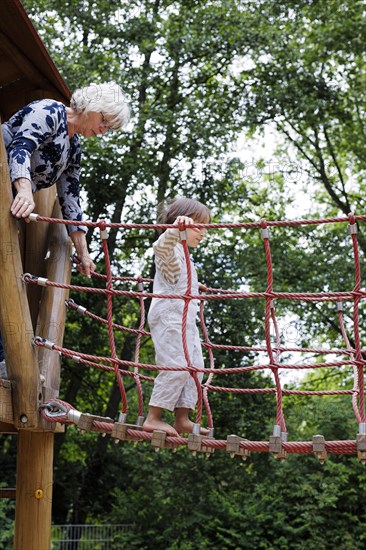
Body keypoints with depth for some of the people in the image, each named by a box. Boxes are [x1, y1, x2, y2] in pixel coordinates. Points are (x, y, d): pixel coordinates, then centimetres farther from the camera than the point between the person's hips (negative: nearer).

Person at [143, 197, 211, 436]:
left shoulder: (184, 254, 24)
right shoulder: (170, 249, -8)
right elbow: (161, 246, -35)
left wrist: (194, 285, 61)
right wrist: (176, 228, -52)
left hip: (185, 321, 10)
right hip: (169, 316, -10)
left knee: (195, 366, 7)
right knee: (176, 367, -14)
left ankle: (183, 418, 9)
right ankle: (154, 418, -9)